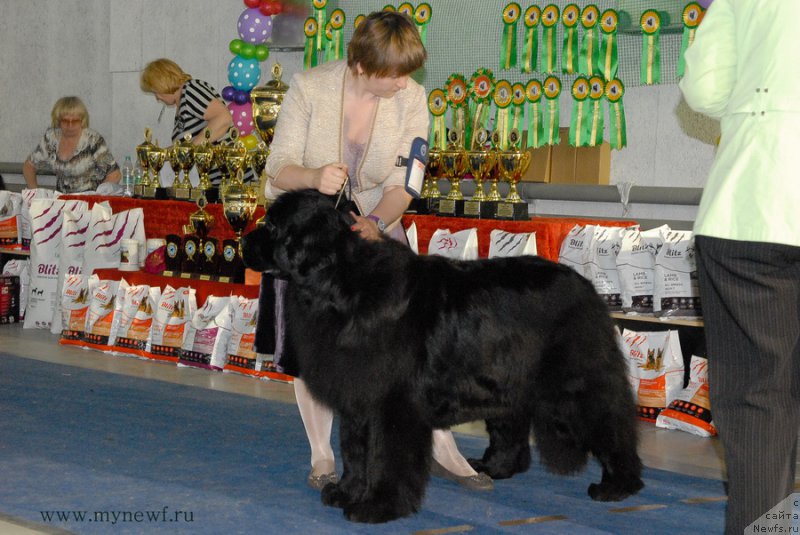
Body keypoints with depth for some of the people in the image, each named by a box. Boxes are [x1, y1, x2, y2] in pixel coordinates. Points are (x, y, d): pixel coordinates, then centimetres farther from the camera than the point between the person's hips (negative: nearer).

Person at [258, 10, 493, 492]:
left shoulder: (412, 98, -15)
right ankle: (321, 457, 15)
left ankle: (441, 448, 3)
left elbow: (402, 184, -15)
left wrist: (377, 221, -35)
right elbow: (279, 169, -20)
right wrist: (314, 177, -42)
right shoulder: (310, 88, -20)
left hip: (374, 224, 1)